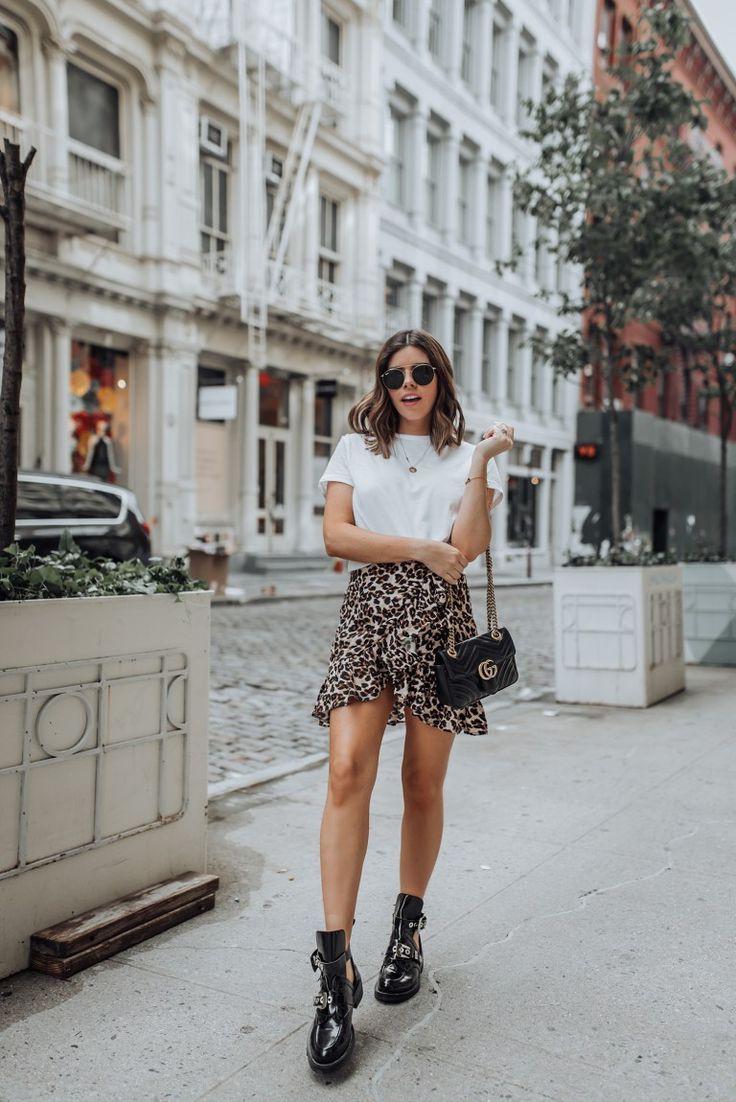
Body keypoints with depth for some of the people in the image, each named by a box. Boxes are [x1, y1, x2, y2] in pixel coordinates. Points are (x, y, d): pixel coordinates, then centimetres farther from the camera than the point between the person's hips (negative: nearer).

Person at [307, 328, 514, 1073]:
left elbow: (466, 548, -3)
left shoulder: (467, 456, 13)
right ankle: (335, 968, -13)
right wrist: (421, 548, -5)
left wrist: (482, 463, -7)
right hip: (368, 612, 0)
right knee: (347, 772, -16)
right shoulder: (356, 448, 14)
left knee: (423, 786, 5)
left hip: (438, 619, 1)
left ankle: (408, 928, 26)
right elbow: (336, 534, 0)